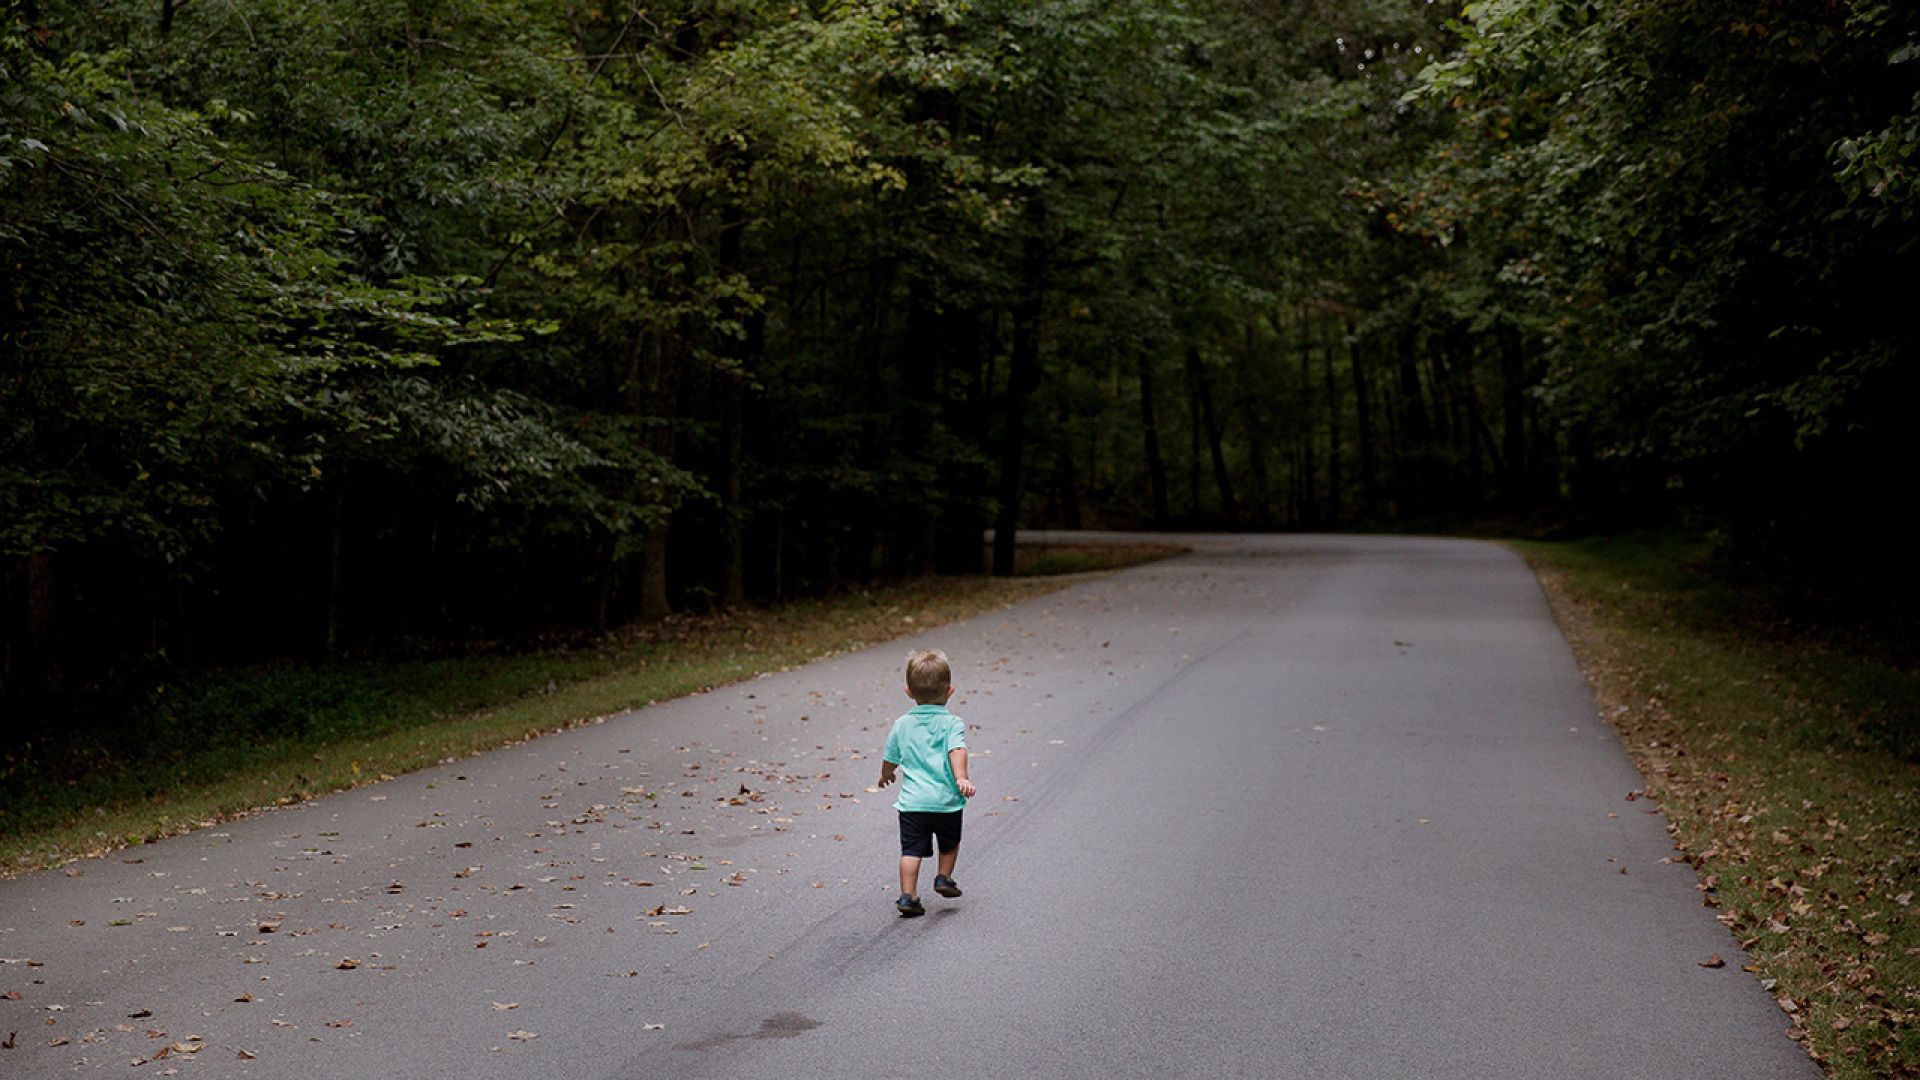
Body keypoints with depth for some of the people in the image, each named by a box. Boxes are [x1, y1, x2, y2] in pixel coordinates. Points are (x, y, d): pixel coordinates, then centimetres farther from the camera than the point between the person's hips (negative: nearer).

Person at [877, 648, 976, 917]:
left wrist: (886, 776, 36)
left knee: (911, 850, 4)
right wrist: (961, 778, -33)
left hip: (912, 801, 1)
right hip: (947, 801, -1)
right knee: (949, 844, 26)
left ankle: (908, 896, -2)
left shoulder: (902, 724, 5)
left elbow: (890, 760, 17)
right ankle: (944, 878, 30)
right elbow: (957, 751, -23)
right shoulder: (952, 723, -5)